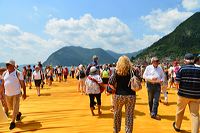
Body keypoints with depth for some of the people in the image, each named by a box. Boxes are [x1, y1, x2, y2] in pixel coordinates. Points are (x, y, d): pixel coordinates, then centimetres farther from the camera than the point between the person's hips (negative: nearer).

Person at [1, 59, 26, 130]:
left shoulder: (18, 73, -11)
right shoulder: (4, 73, 3)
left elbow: (22, 83, -7)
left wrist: (24, 93, -7)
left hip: (16, 93, -5)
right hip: (7, 94, 6)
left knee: (15, 108, 1)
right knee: (10, 107, 20)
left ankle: (13, 122, 16)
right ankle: (18, 113, 46)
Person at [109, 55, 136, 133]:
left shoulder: (116, 72, -7)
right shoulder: (132, 71, -3)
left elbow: (110, 83, -11)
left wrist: (115, 89, 6)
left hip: (119, 95, 0)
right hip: (131, 96, 0)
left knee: (117, 114, 20)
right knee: (129, 115, 10)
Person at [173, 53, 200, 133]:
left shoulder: (182, 69, -9)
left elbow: (177, 82, -12)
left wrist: (178, 87, 8)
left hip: (183, 94, -1)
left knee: (180, 111, 17)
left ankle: (177, 126, 36)